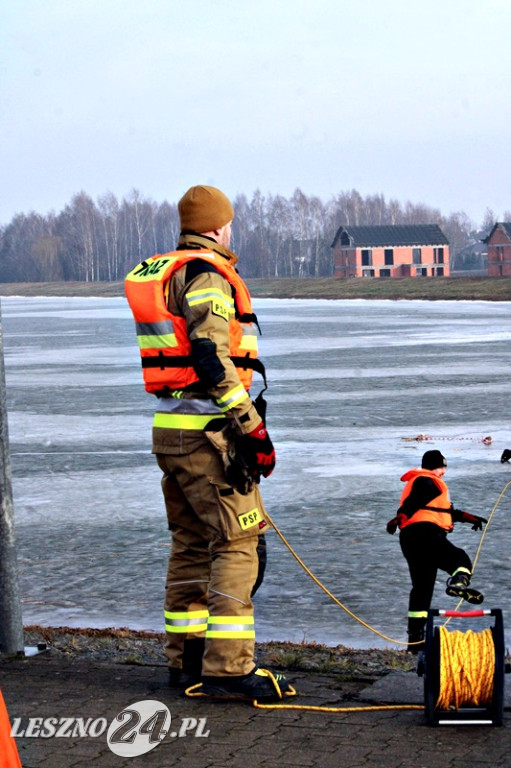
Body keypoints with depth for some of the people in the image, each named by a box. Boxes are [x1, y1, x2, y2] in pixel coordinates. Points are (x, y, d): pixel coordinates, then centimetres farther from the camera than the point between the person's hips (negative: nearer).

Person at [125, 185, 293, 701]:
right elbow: (212, 358, -21)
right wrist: (252, 426, -19)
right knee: (238, 542, -7)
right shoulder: (207, 276, -12)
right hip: (208, 431, -10)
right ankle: (227, 667, -10)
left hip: (168, 428, 10)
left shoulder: (158, 275, 17)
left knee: (191, 541, 15)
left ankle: (186, 658, 21)